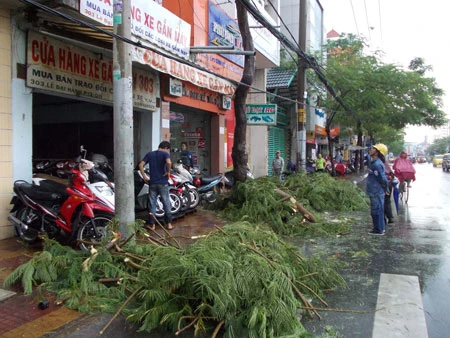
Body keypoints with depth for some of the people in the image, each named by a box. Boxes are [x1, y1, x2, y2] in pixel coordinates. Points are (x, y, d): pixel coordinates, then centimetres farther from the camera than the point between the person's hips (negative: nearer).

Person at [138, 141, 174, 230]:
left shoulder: (149, 154, 9)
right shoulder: (165, 154, -4)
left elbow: (141, 165, 0)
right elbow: (169, 163, -24)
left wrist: (144, 177, 4)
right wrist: (168, 172, -9)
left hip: (152, 183, 3)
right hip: (163, 183, -3)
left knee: (152, 204, 9)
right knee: (166, 204, 9)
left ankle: (152, 225, 11)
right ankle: (169, 223, 14)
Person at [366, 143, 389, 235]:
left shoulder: (377, 164, -21)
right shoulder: (374, 162, 11)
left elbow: (383, 179, -21)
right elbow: (382, 178, 20)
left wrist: (385, 189, -7)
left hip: (377, 192, -10)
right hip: (374, 192, 10)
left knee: (376, 211, -2)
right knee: (378, 210, 17)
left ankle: (379, 230, 6)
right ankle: (381, 228, 28)